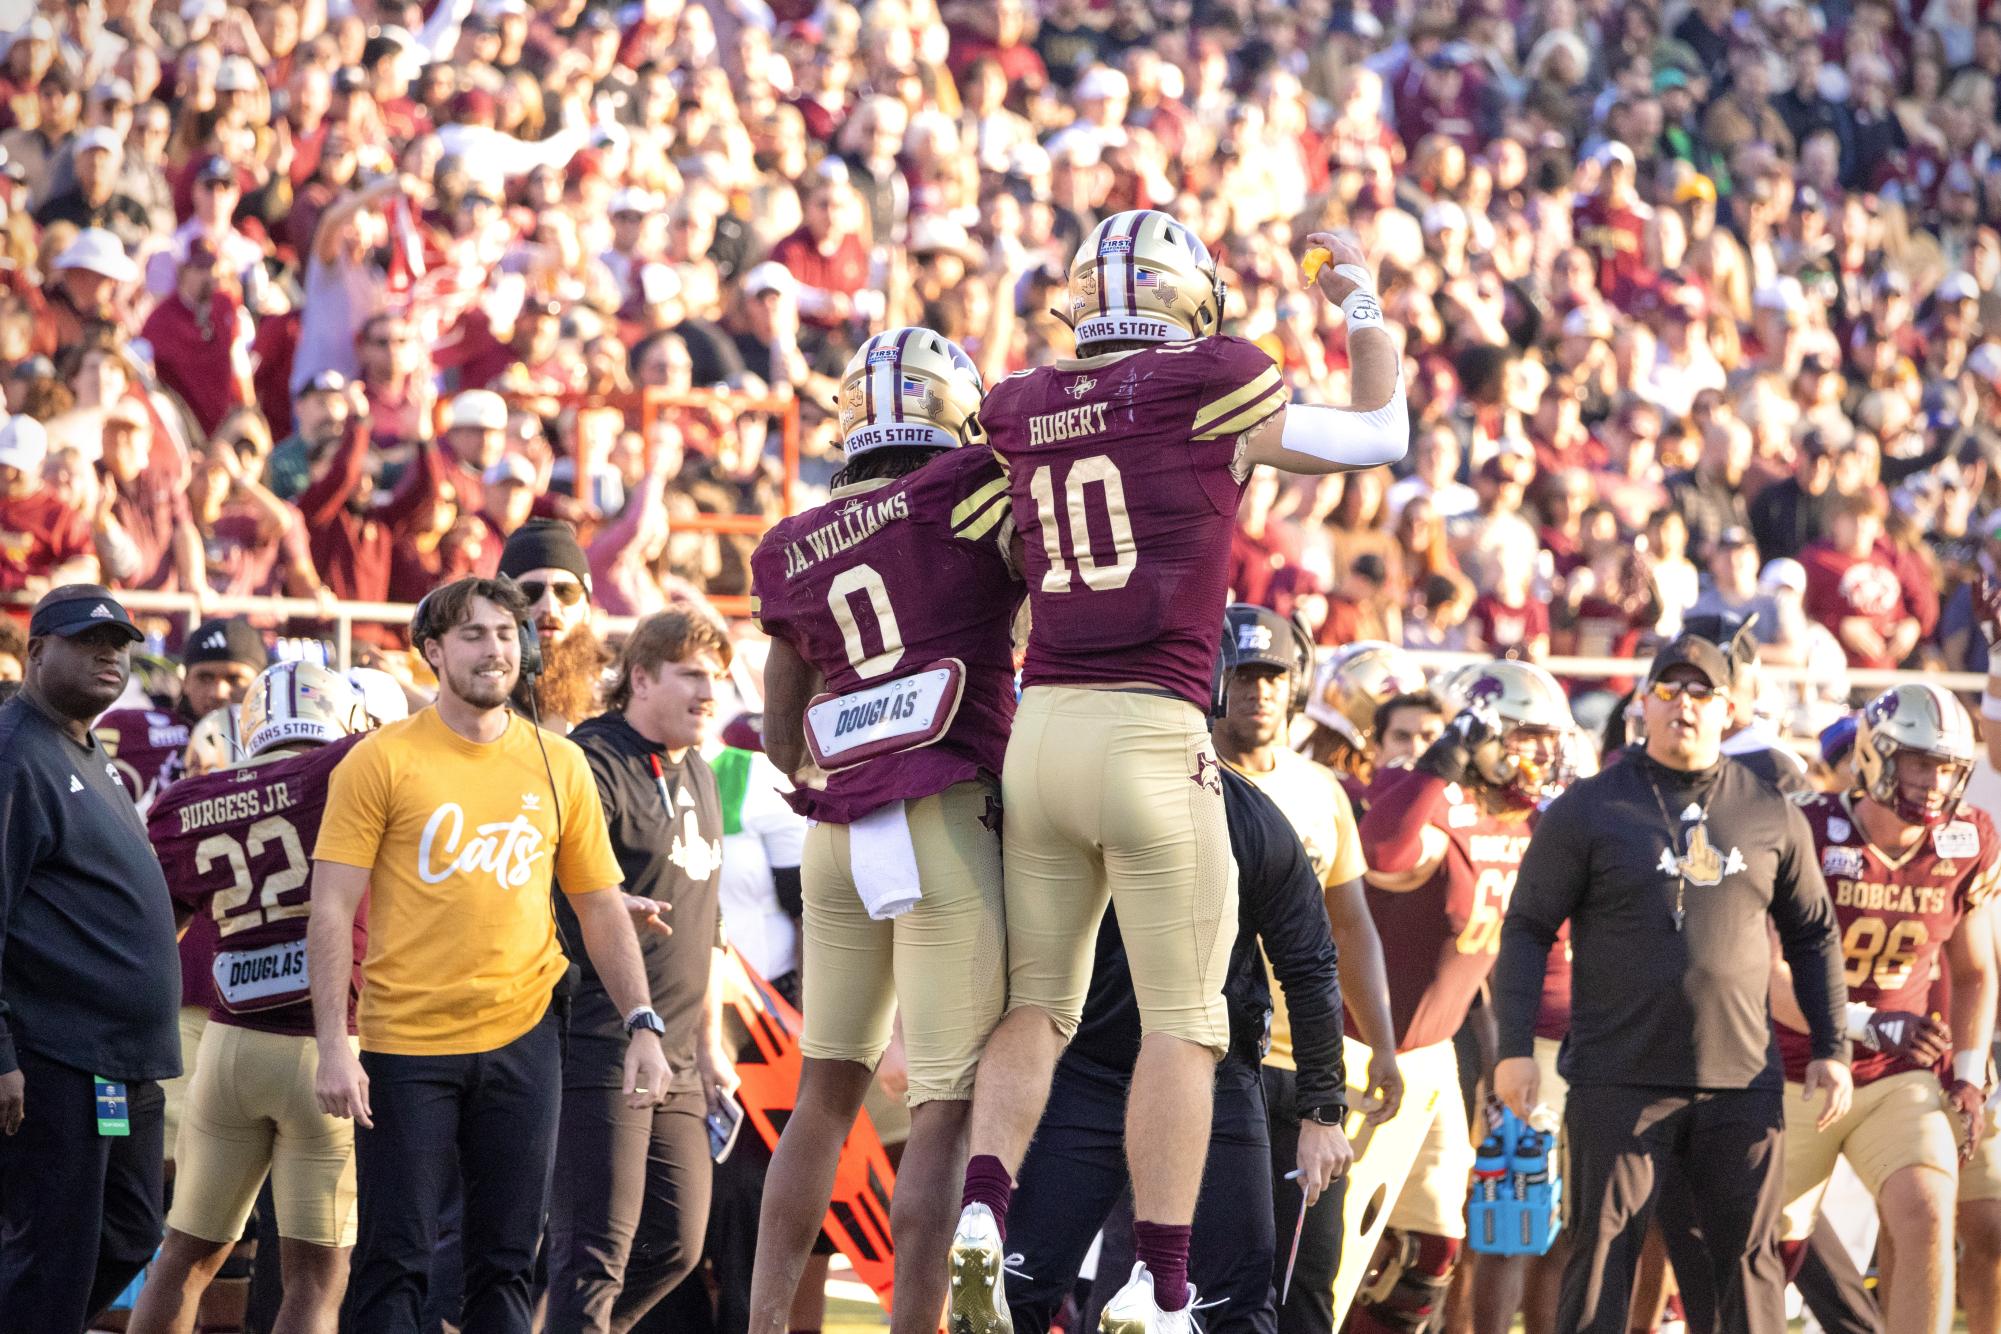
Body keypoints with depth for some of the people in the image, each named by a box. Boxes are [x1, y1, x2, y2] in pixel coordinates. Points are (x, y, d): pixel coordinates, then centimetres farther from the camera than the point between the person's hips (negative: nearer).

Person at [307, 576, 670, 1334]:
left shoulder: (559, 766, 7)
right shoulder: (383, 761, -3)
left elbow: (602, 909, 12)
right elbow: (331, 909, -5)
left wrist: (642, 1024, 2)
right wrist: (333, 1045, -12)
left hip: (521, 1039, 3)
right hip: (406, 1042, -3)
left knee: (506, 1263, 5)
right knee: (394, 1262, -2)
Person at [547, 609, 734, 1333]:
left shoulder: (698, 778, 18)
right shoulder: (595, 764, -10)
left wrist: (709, 1046, 25)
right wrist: (613, 908, -46)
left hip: (675, 1061, 9)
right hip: (598, 1048, -9)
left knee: (675, 1245, 10)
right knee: (598, 1249, -11)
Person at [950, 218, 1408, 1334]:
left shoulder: (1018, 411, 10)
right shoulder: (1211, 386, -2)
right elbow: (1378, 438, 12)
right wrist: (1365, 311, 25)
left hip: (1040, 728, 5)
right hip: (1153, 734, -5)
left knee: (1036, 1000, 13)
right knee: (1184, 1022, 1)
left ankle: (982, 1209, -8)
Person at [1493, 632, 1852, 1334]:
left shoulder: (1773, 816, 9)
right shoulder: (1589, 810, 1)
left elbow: (1813, 936, 17)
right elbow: (1527, 930, 1)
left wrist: (1831, 1049, 11)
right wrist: (1515, 1047, -7)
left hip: (1742, 1083, 2)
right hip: (1621, 1083, -2)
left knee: (1750, 1257, 4)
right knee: (1602, 1251, -1)